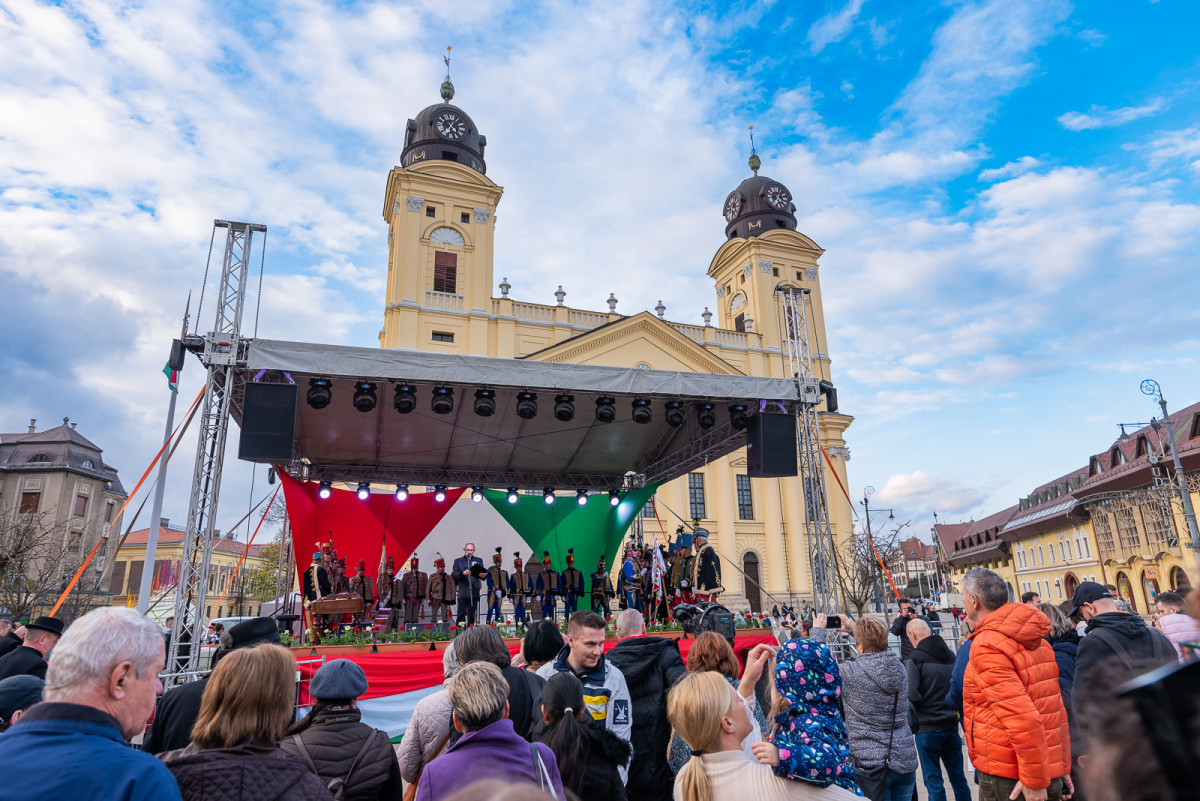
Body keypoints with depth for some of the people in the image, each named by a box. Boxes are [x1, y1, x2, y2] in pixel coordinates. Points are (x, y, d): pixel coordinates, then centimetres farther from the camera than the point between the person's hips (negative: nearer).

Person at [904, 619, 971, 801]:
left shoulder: (915, 659, -13)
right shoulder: (950, 655, 5)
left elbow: (912, 696, -20)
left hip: (927, 728, -5)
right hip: (951, 725, 6)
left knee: (933, 782, 4)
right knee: (958, 778, 17)